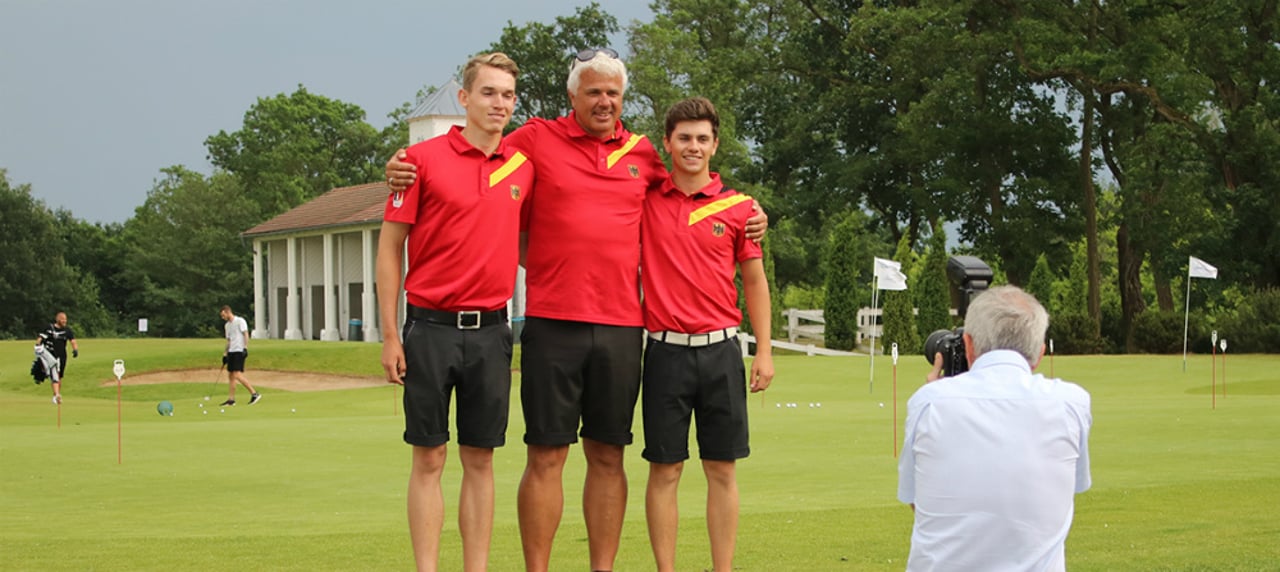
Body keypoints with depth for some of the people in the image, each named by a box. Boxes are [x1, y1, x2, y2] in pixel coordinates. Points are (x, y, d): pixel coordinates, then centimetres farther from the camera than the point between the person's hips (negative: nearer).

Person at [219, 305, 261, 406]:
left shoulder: (240, 321, -5)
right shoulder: (227, 325, 18)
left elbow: (246, 335, -12)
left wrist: (245, 348, -21)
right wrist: (225, 354, 18)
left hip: (239, 351, -8)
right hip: (231, 352, 8)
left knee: (237, 375, -17)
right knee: (230, 376, 5)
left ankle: (254, 394, -14)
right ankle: (231, 399, 7)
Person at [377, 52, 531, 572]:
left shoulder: (523, 166, 8)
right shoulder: (423, 158, -4)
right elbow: (390, 246, -3)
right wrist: (390, 335, -7)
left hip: (491, 331, 4)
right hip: (432, 328, -3)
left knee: (480, 460, 7)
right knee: (429, 458, 1)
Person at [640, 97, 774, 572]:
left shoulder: (738, 207, 5)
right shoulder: (645, 201, 2)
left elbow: (755, 283, 9)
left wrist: (764, 351, 5)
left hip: (720, 351, 1)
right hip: (666, 351, -1)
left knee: (722, 469, 4)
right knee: (665, 469, 1)